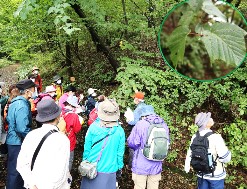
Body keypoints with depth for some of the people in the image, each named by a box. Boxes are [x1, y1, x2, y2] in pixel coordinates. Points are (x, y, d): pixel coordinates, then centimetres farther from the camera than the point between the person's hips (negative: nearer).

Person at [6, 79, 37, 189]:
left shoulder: (14, 103, 7)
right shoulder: (22, 106, -23)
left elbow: (8, 119, 18)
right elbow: (22, 129, -28)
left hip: (12, 140, 10)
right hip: (18, 142, -10)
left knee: (13, 168, 23)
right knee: (16, 170, 5)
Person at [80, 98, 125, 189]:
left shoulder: (93, 126, -14)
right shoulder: (120, 131, -15)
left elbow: (87, 148, -5)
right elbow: (120, 153, -6)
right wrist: (119, 167, 10)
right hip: (109, 170, -1)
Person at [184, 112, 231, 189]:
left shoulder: (195, 137, -10)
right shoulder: (216, 137, -27)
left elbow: (190, 153, 2)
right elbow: (226, 158, -21)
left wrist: (187, 167, 17)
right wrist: (226, 149, 0)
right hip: (215, 175, -4)